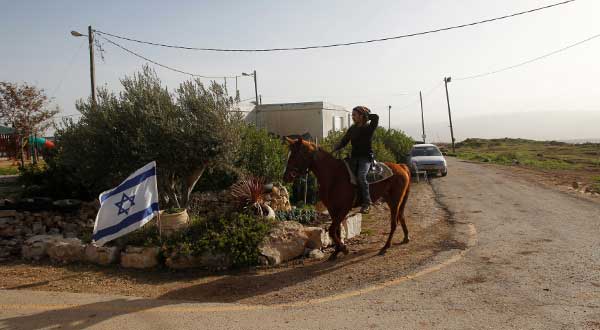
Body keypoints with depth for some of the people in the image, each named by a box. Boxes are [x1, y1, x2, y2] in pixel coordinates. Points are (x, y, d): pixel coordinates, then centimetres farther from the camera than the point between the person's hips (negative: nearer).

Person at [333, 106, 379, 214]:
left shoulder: (369, 128, -2)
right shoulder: (352, 129, 13)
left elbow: (376, 118, -19)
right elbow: (344, 141, 11)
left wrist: (366, 115, -1)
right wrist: (335, 149, -4)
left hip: (366, 157, -5)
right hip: (354, 157, 6)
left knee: (361, 176, -27)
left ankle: (366, 202, -19)